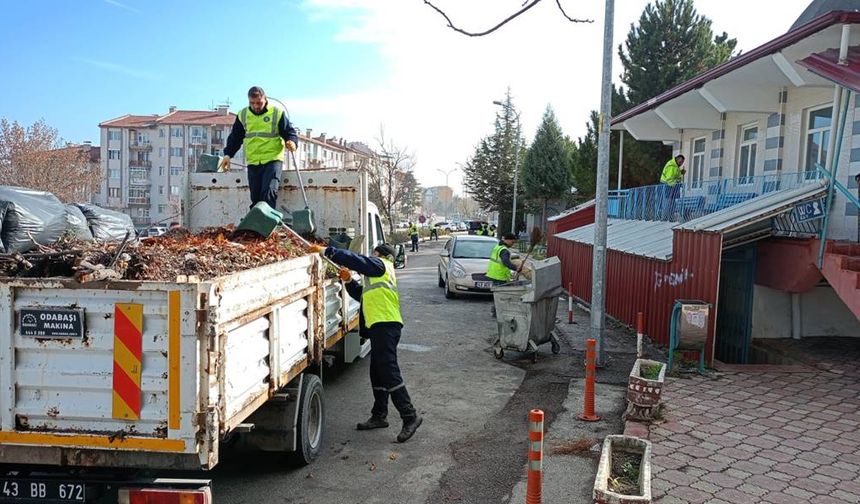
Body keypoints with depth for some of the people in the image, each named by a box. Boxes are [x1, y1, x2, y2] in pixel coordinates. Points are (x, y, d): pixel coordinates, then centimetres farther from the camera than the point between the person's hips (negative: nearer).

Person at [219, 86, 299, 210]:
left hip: (273, 160, -4)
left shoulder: (278, 113, -1)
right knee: (255, 198, 5)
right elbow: (235, 137, 18)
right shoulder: (242, 115, 9)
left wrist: (292, 142, -20)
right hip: (253, 163, 4)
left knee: (269, 193, -19)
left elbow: (290, 132, 2)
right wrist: (228, 154, 8)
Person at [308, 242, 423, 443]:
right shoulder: (377, 274, 29)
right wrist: (349, 280, 12)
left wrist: (327, 251, -8)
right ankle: (379, 416, 22)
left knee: (389, 372, -14)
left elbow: (356, 260, -10)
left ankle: (410, 417, -14)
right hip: (379, 326, 10)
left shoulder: (381, 265, 1)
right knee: (378, 374, 14)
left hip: (385, 325, -10)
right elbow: (362, 295, 27)